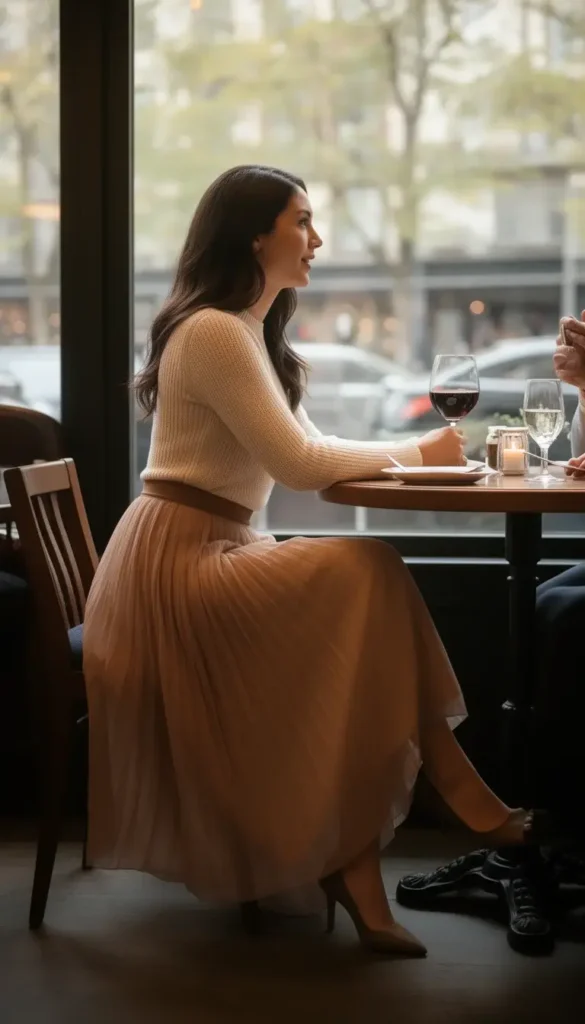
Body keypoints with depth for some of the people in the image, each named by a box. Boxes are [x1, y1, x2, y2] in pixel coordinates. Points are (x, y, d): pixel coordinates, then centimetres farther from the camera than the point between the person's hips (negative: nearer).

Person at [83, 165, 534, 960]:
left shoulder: (250, 333, 18)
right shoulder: (214, 332, -14)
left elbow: (309, 449, 14)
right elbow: (297, 463, -18)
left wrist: (413, 452, -2)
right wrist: (415, 453, -7)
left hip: (212, 554, 9)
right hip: (177, 562, -9)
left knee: (365, 599, -12)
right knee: (369, 578, -22)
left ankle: (350, 858, -17)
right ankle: (457, 798, -12)